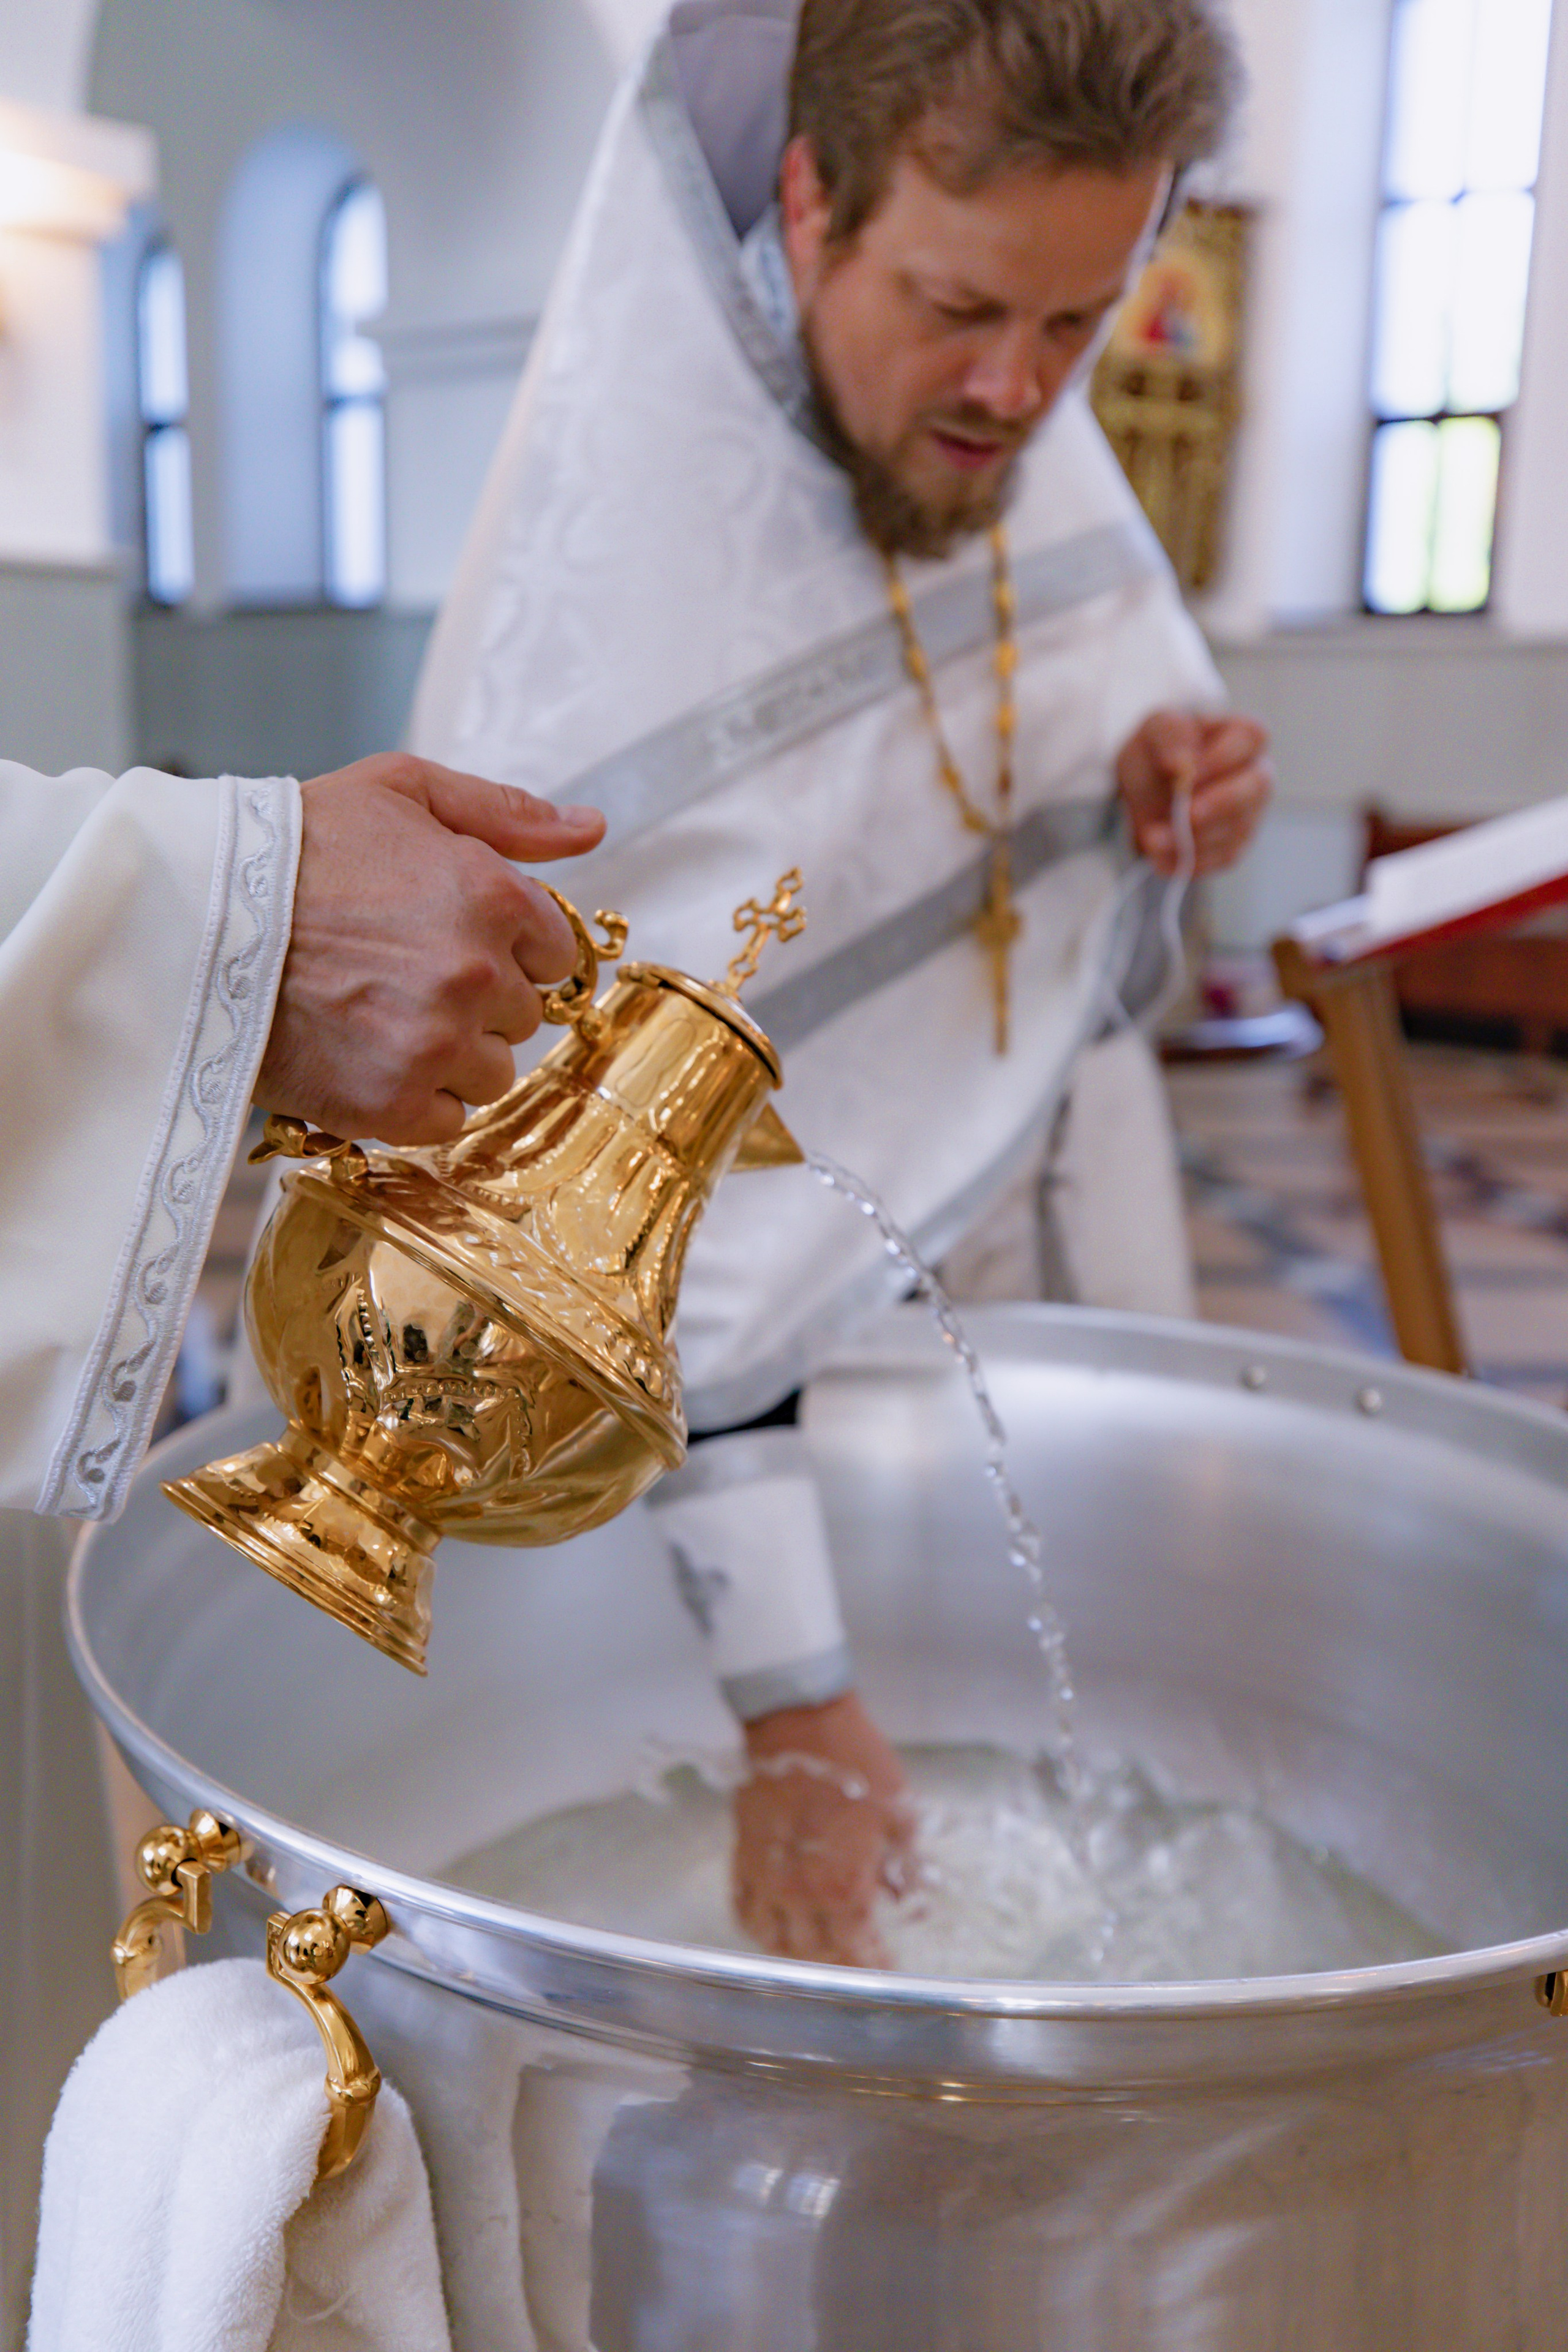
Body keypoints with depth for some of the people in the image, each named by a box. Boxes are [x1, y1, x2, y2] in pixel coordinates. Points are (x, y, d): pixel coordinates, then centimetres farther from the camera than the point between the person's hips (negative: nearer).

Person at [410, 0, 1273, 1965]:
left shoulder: (1018, 434, -6)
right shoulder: (593, 607, -28)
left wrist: (1159, 781, -13)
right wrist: (789, 1706, -24)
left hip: (1018, 1269, 6)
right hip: (748, 1399, -6)